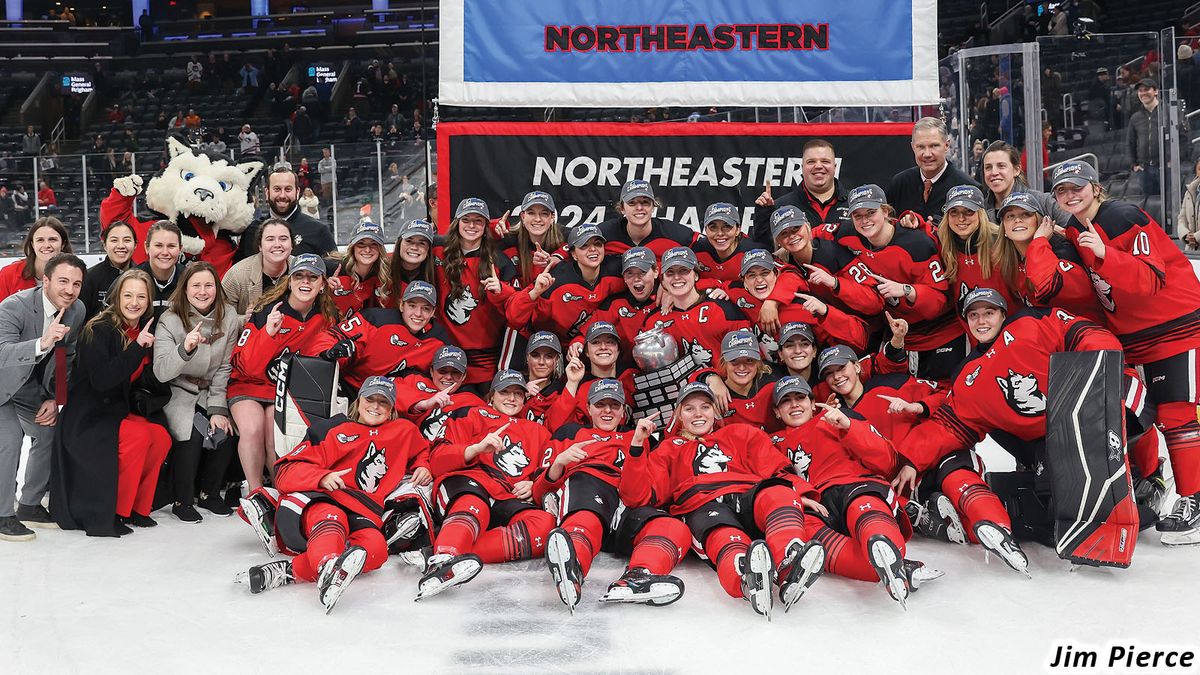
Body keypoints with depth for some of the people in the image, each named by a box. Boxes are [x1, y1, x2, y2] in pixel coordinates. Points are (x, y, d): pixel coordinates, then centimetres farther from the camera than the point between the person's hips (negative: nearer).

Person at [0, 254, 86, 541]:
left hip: (31, 386, 6)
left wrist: (55, 399, -5)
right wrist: (43, 343, -57)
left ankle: (29, 505, 21)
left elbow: (66, 359, 1)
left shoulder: (77, 310, -11)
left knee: (49, 434, 3)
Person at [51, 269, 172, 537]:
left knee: (161, 437, -18)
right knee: (138, 435, -29)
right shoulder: (99, 330, -15)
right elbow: (101, 380, -27)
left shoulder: (147, 331, 5)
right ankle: (112, 512, -15)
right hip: (87, 418, -7)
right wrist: (137, 348, -30)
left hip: (120, 412, 7)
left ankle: (137, 506, -1)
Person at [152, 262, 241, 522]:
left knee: (224, 434, -20)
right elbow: (161, 372, -23)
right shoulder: (170, 320, -12)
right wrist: (184, 348, -41)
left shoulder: (229, 317, -3)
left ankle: (210, 494, 5)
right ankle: (181, 500, -4)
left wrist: (218, 409, -10)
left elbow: (225, 369, -2)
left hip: (211, 393, 3)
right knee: (192, 435, -26)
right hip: (177, 393, -3)